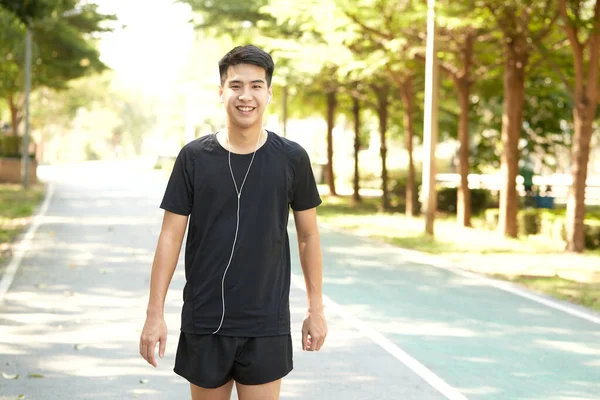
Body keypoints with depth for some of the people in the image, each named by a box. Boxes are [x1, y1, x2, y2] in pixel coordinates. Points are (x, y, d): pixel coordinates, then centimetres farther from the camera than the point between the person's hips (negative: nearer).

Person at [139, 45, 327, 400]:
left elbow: (308, 235, 6)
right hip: (204, 321, 1)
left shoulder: (292, 158, -2)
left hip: (267, 325, 0)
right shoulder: (194, 157, -3)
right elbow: (171, 236, -1)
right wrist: (155, 313, -5)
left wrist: (316, 309, 6)